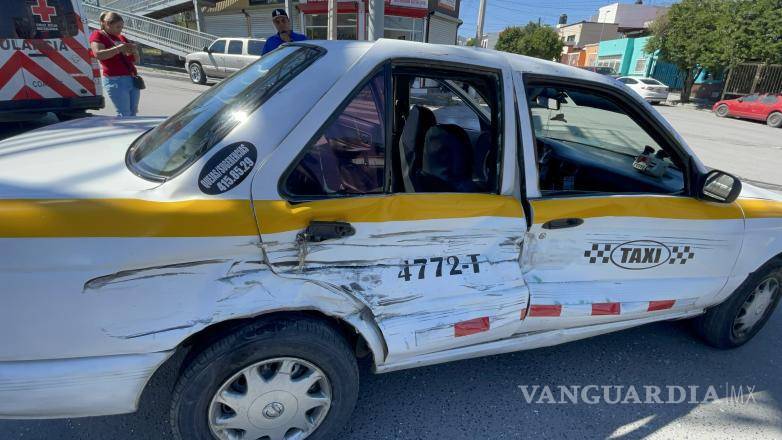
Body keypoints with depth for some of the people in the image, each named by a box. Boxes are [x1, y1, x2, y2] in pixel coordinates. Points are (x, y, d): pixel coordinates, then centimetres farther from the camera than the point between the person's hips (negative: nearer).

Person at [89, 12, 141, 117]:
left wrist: (134, 51, 1)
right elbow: (98, 54, -15)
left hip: (132, 80, 7)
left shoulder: (121, 37, 21)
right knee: (124, 115, -11)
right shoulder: (98, 35, 3)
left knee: (132, 113, 6)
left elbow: (136, 61, 23)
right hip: (115, 80, -7)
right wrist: (119, 48, -17)